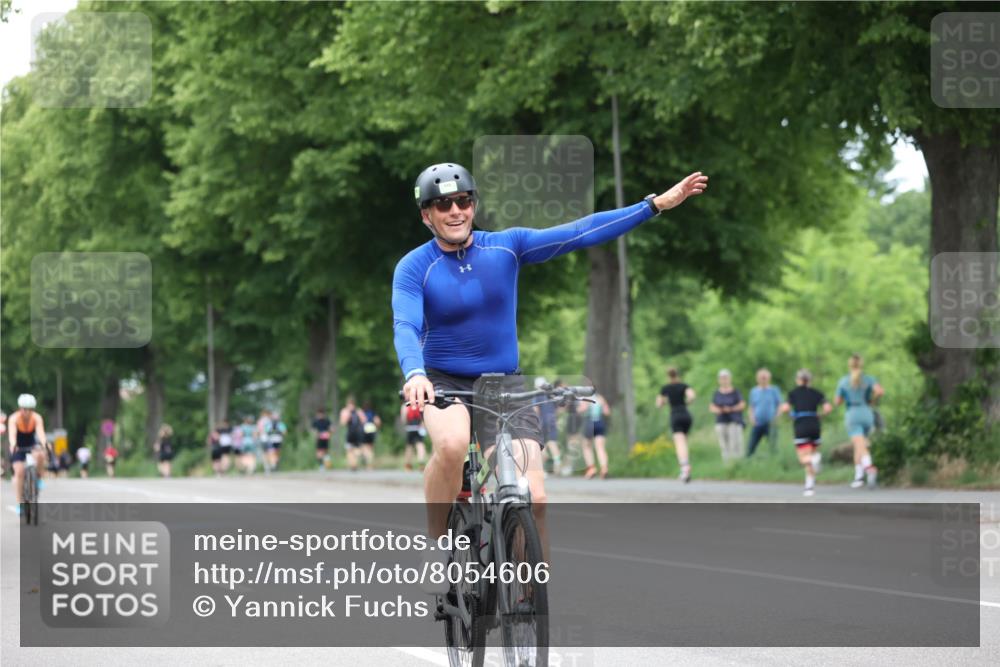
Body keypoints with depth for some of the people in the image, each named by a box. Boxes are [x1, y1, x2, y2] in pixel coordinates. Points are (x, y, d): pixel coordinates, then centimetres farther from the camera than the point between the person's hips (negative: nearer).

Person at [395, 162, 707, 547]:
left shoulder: (505, 247, -1)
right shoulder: (414, 268, -8)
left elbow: (580, 233, -4)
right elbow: (405, 328, -23)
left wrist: (656, 204, -9)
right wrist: (414, 375, -45)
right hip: (442, 383, -2)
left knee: (532, 497, -14)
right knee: (452, 444, -36)